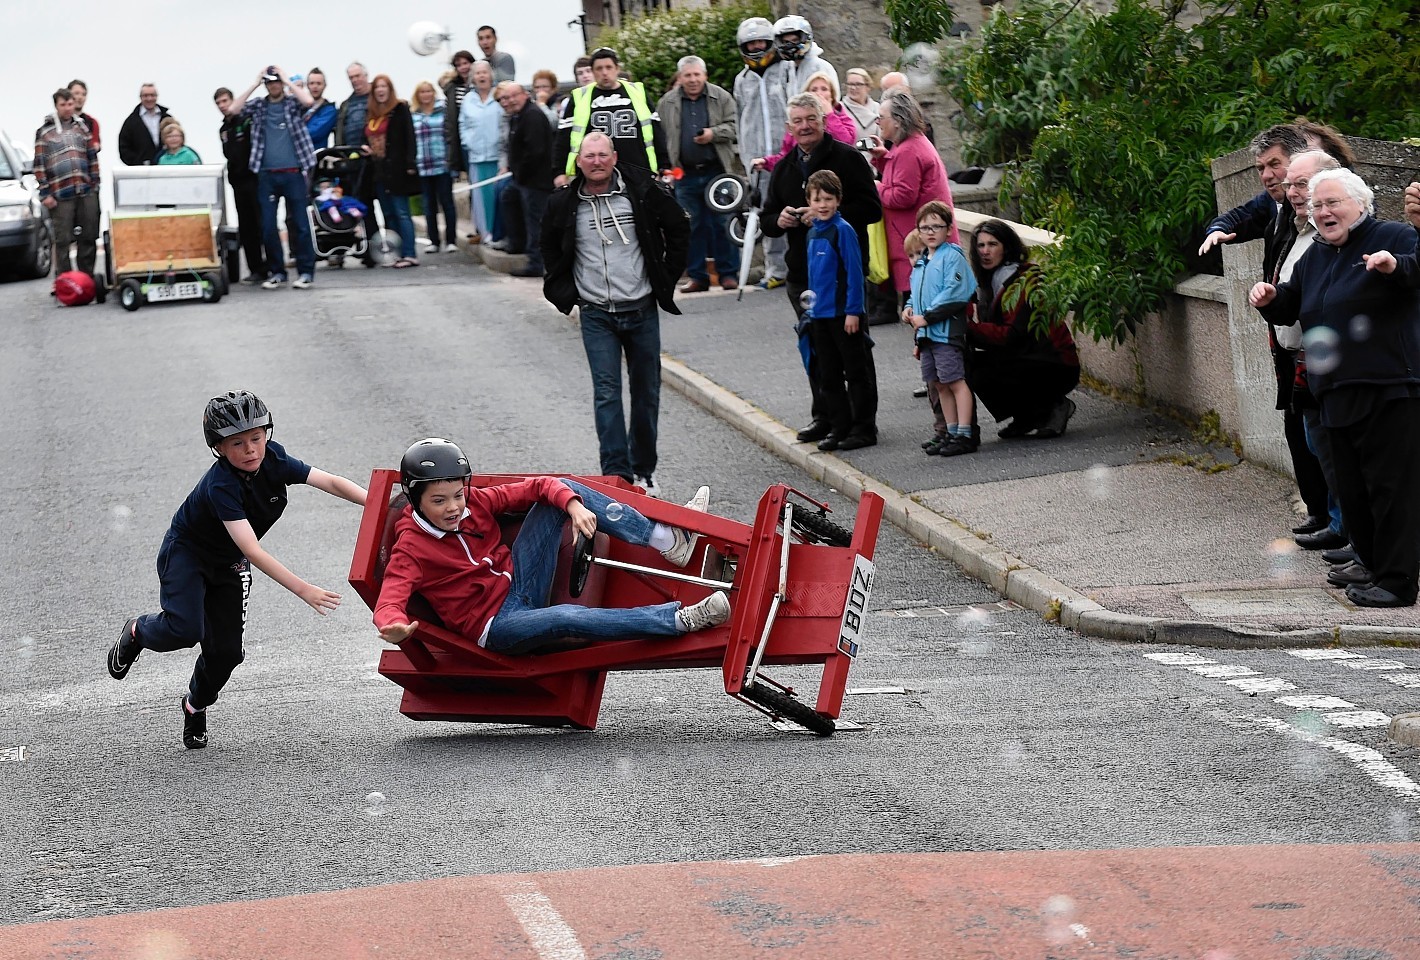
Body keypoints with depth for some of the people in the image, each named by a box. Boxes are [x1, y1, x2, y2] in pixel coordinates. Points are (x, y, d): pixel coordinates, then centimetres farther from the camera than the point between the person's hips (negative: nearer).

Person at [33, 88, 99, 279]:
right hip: (61, 195, -4)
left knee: (89, 238, 6)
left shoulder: (82, 127, 14)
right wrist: (45, 193, -7)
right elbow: (39, 163, -2)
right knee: (62, 240, -3)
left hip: (86, 192, 4)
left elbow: (92, 157, 17)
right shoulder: (44, 131, 1)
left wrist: (94, 184, 10)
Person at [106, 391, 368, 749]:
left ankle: (195, 706, 31)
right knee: (185, 629, -27)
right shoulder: (220, 485, -36)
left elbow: (331, 482, -15)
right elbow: (253, 551, -41)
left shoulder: (273, 459, -17)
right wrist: (302, 589, -47)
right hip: (186, 554, -6)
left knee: (226, 650, 1)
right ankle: (137, 631, 7)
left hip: (227, 565, 6)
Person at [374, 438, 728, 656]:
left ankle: (668, 540, -7)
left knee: (563, 490, -4)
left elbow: (538, 486, -1)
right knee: (568, 618, -39)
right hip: (498, 626, -7)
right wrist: (393, 627, -56)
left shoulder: (473, 501, -2)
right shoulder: (411, 548, -18)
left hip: (518, 583, 7)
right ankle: (682, 619, -41)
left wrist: (574, 506, -22)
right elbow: (390, 599, -31)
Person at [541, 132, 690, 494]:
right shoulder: (564, 204, -2)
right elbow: (551, 250, 18)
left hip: (642, 310, 1)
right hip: (596, 315, -1)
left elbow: (679, 229, 10)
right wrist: (566, 293, 11)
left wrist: (666, 279, 7)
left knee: (647, 393, 7)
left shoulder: (642, 192, -5)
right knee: (606, 392, -10)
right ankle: (616, 474, -14)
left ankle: (643, 471, 20)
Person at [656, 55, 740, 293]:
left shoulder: (721, 97, 5)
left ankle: (728, 273, 6)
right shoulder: (667, 103, 8)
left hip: (716, 172, -1)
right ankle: (697, 276, 10)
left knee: (722, 223, 0)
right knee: (692, 226, 4)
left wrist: (713, 133, -15)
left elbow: (733, 126, 3)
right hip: (686, 174, 1)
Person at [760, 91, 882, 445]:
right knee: (813, 346, 10)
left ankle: (864, 417, 5)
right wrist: (779, 220, -5)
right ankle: (823, 416, 19)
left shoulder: (847, 158, -4)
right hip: (802, 271, 6)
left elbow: (871, 209, -11)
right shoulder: (784, 169, 15)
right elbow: (766, 221, 19)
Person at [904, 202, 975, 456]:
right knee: (939, 384, 13)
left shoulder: (952, 257, -9)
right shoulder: (920, 263, 18)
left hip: (947, 331, -9)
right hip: (925, 334, 9)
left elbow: (954, 294, -18)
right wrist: (909, 308, 7)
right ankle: (950, 432, 20)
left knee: (955, 381, -9)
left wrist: (926, 317, -17)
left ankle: (964, 435, -10)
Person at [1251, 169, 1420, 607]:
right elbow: (1290, 309, 29)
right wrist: (1270, 299, 7)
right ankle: (1370, 561, 30)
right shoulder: (1315, 256, 20)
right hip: (1338, 393, 8)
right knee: (1351, 484, 15)